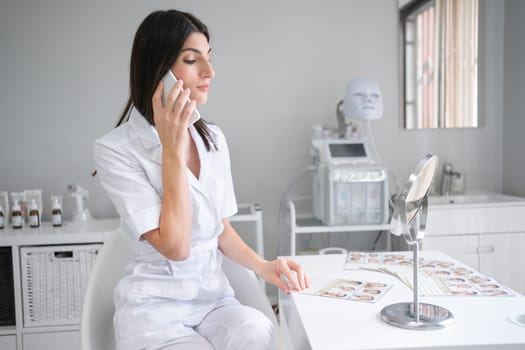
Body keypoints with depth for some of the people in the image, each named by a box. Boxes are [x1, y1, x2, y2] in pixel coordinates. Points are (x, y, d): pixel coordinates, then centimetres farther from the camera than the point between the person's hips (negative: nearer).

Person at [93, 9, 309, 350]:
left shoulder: (213, 138, 5)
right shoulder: (115, 149, -13)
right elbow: (174, 246, -19)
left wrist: (263, 266, -3)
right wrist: (173, 148, -19)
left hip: (215, 297, 5)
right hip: (155, 308, -4)